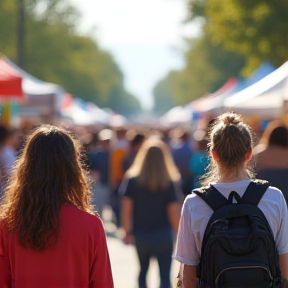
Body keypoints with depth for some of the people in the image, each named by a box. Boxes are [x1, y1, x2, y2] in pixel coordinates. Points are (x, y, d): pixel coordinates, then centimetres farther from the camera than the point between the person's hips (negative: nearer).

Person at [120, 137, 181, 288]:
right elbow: (174, 212, -8)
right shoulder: (169, 183, -7)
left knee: (143, 270, 23)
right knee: (165, 275, 0)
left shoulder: (133, 180, -3)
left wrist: (127, 231, 5)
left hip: (141, 235, 2)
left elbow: (126, 208, -5)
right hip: (163, 235, -2)